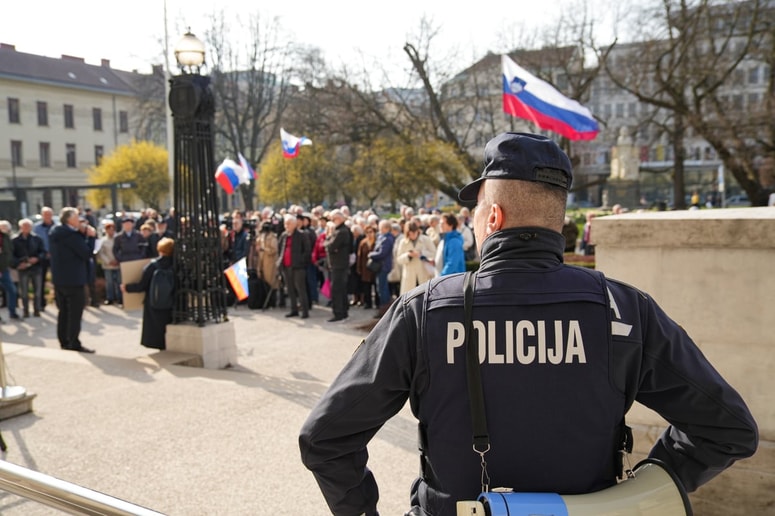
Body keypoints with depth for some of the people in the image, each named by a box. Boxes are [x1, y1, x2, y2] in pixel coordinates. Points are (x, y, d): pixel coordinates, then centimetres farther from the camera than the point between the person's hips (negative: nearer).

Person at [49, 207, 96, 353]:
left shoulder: (56, 233, 10)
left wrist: (83, 234, 6)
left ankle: (64, 341, 20)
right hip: (73, 279, -9)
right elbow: (87, 253, -19)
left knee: (64, 311, 15)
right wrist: (91, 237, -11)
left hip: (59, 278, 9)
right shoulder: (72, 235, -18)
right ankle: (74, 343, -3)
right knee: (75, 313, -4)